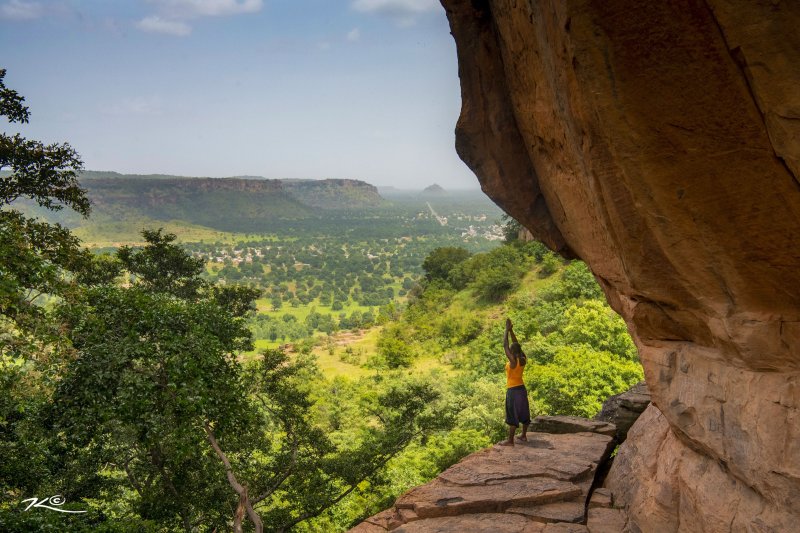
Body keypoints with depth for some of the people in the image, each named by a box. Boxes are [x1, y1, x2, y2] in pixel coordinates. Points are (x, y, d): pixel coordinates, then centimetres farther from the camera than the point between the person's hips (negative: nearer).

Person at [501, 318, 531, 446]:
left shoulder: (513, 361, -22)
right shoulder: (523, 360, -1)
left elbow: (505, 345, -18)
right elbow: (516, 344, 7)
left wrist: (507, 330, -11)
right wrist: (511, 330, 6)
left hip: (513, 391, -8)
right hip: (521, 389, 8)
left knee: (512, 416, -2)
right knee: (523, 413, 19)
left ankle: (510, 441, 3)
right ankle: (524, 435, 33)